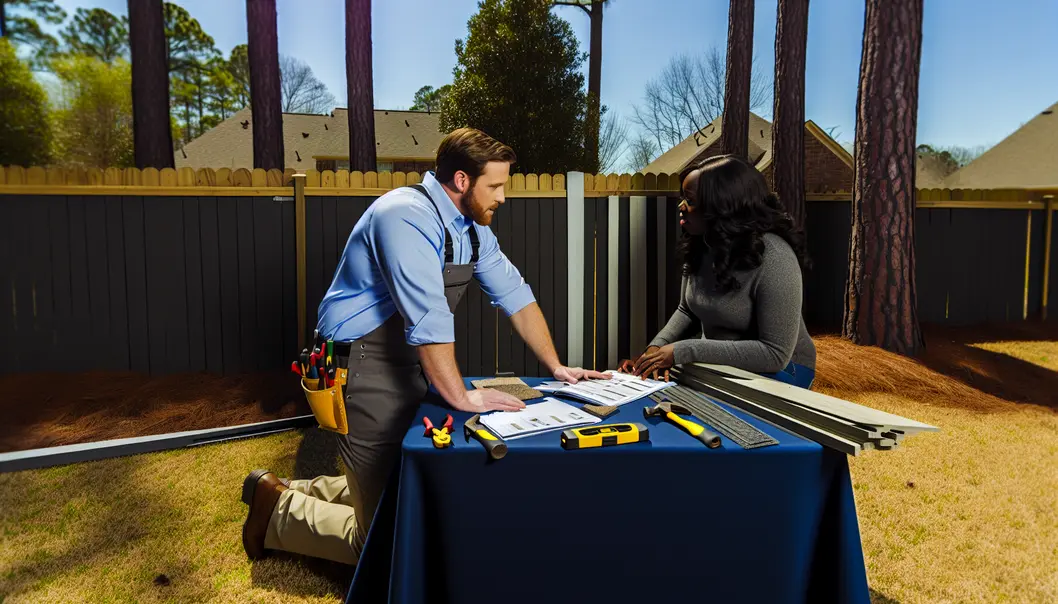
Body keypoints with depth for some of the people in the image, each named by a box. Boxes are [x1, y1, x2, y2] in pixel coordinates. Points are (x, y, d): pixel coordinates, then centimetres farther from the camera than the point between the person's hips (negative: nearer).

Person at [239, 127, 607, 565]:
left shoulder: (473, 227, 7)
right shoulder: (407, 217, -22)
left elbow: (514, 294, 10)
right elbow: (428, 317, -29)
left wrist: (556, 366, 7)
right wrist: (462, 398, -25)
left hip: (406, 367, 9)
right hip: (364, 369, -9)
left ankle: (299, 493, 33)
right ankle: (279, 509, 18)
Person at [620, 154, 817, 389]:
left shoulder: (773, 257, -25)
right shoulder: (700, 244, -4)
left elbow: (775, 354, -27)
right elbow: (688, 312, 9)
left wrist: (684, 351, -29)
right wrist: (657, 347, -12)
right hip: (719, 364, 6)